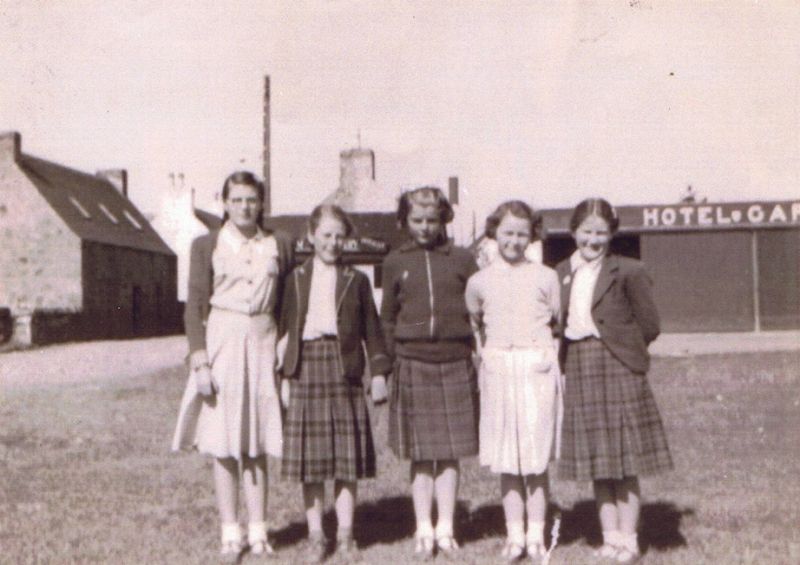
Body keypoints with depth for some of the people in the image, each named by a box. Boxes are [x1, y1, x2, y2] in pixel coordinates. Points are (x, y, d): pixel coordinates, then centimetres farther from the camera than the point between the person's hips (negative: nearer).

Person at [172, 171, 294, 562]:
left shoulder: (279, 245, 9)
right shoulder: (206, 246, 3)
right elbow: (195, 307, 0)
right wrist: (199, 361, -8)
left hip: (263, 344, 1)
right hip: (221, 343, -1)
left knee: (257, 445, 5)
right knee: (223, 445, 2)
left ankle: (258, 532, 14)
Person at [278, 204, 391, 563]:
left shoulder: (356, 281, 10)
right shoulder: (296, 279, 10)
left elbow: (371, 331, 10)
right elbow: (286, 327, 9)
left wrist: (378, 372, 2)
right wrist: (284, 375, 3)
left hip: (344, 370, 0)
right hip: (306, 368, 0)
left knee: (347, 454, 2)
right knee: (309, 455, 3)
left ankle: (345, 534, 13)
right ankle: (315, 534, 14)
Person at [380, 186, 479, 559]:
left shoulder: (461, 260, 5)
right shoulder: (395, 262, 7)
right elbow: (388, 317, 11)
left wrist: (474, 350, 2)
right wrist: (395, 357, 6)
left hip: (455, 363, 0)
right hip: (412, 364, 0)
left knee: (450, 451, 4)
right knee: (420, 453, 5)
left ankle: (445, 529, 15)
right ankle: (423, 530, 14)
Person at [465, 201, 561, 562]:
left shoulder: (545, 277, 2)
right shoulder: (479, 282, 7)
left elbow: (558, 323, 10)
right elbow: (473, 324, 21)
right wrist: (484, 352, 12)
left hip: (538, 367, -1)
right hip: (498, 368, 2)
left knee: (536, 457, 1)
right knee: (506, 459, 5)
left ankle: (536, 535, 13)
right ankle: (514, 534, 15)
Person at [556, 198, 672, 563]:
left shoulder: (628, 271, -5)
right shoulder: (562, 273, 8)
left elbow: (649, 326, -3)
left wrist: (620, 350, 1)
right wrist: (576, 354, 2)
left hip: (618, 369, -4)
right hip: (579, 372, 4)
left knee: (625, 463, 1)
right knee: (596, 463, 9)